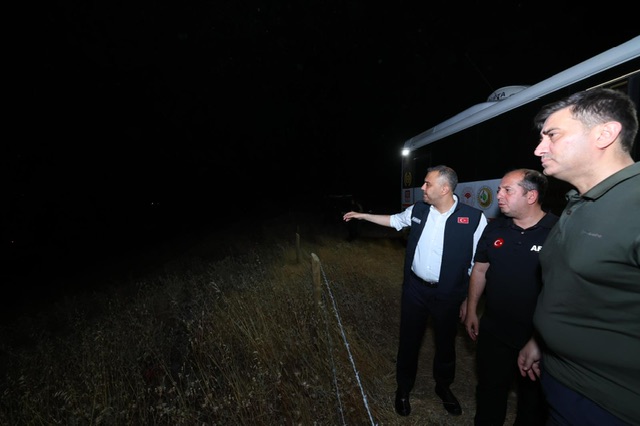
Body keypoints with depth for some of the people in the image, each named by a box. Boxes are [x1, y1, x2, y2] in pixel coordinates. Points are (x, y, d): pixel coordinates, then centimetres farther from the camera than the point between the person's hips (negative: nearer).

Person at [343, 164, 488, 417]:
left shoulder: (474, 218, -16)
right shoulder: (418, 210, -4)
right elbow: (394, 220, 15)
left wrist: (469, 299, -4)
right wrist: (363, 215, 17)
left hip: (448, 295, -2)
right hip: (415, 289, 3)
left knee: (445, 343, 21)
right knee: (409, 339, 16)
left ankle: (443, 386, 50)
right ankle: (404, 388, 42)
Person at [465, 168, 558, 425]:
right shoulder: (494, 228, -3)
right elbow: (480, 270, 4)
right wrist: (472, 311, 5)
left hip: (540, 336, -3)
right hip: (493, 330, 3)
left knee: (534, 396, 22)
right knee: (490, 389, 21)